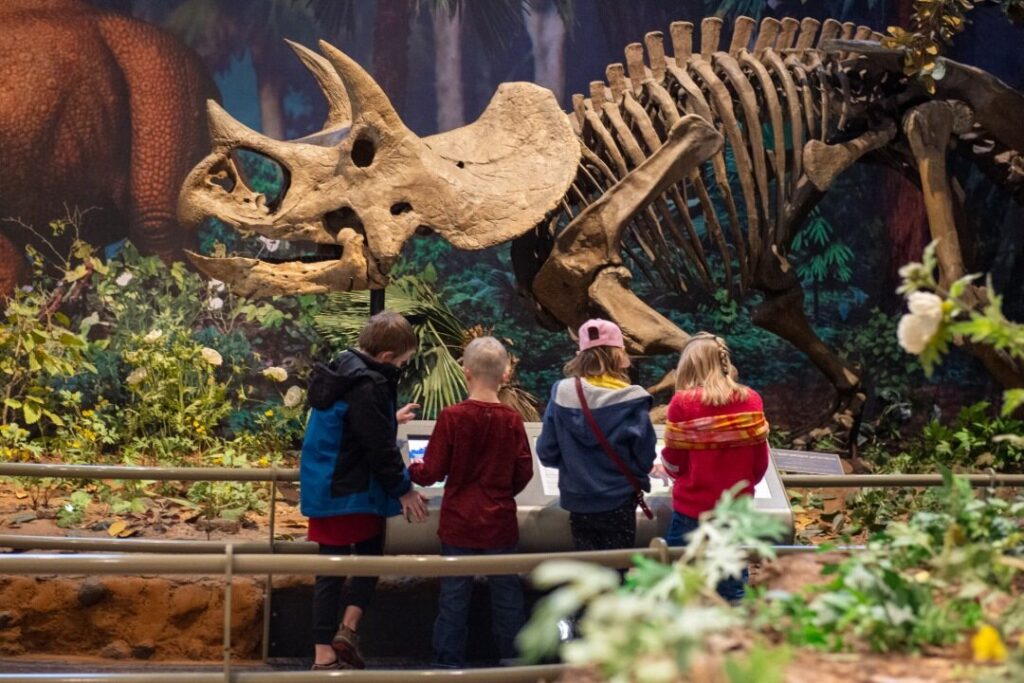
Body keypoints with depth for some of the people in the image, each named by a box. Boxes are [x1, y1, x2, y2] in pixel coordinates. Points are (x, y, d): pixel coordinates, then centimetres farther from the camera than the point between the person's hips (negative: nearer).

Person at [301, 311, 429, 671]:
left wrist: (390, 419, 34)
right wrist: (404, 489, -8)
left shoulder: (342, 371, 7)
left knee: (330, 569, 11)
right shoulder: (368, 387, -22)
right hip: (355, 493, -8)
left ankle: (325, 654, 12)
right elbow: (380, 449, -19)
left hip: (324, 489, 8)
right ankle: (347, 631, 2)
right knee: (370, 558, 9)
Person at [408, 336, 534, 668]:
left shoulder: (451, 417, -13)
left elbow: (432, 472, -10)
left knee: (454, 594, 8)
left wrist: (413, 469, 13)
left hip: (459, 522, -1)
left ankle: (450, 662, 14)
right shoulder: (512, 420, -8)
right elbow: (524, 473, -1)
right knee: (506, 591, 12)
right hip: (500, 523, 1)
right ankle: (513, 657, 20)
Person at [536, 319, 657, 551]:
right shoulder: (631, 401, -14)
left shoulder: (562, 394, -8)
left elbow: (547, 452, -3)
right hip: (618, 502, -2)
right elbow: (645, 459, -8)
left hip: (578, 502, 3)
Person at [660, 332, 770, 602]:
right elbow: (760, 461, 1)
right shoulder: (750, 400, -5)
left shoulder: (683, 402, -12)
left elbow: (673, 463, -5)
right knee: (734, 589, 12)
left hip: (692, 508, -3)